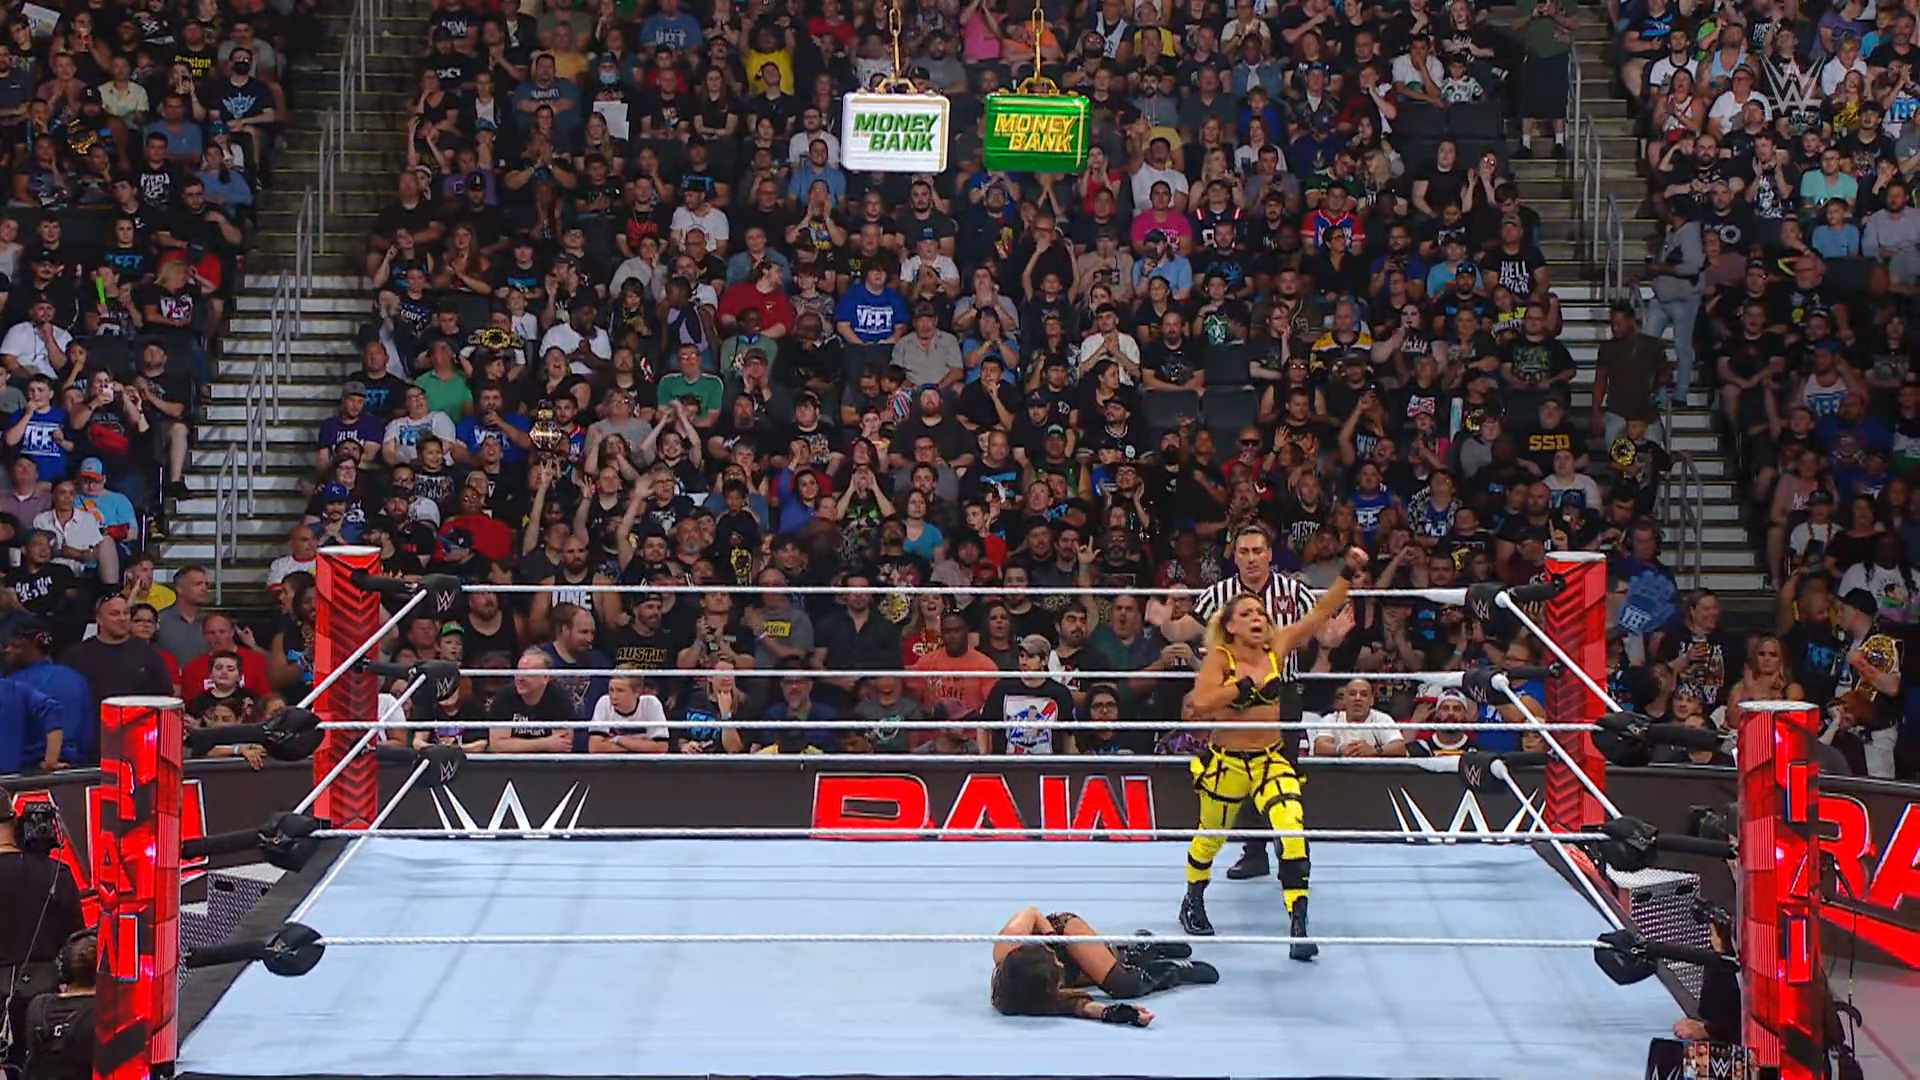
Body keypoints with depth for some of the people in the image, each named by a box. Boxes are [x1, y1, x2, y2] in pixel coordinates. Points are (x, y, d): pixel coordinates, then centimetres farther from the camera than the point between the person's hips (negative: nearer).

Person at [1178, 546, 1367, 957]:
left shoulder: (1276, 646, -2)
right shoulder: (1220, 657, -12)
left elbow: (1321, 611, -5)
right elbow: (1202, 702, -27)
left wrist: (1350, 572, -13)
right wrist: (1247, 684, -25)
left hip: (1271, 760, 2)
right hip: (1226, 762, -2)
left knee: (1293, 833, -19)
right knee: (1210, 838, 18)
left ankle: (1298, 926, -14)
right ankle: (1193, 903, 47)